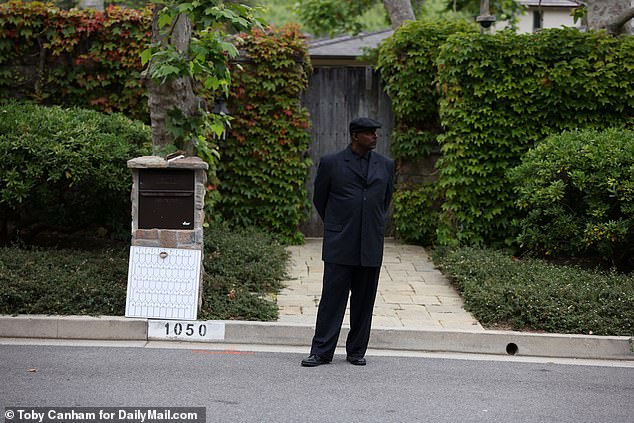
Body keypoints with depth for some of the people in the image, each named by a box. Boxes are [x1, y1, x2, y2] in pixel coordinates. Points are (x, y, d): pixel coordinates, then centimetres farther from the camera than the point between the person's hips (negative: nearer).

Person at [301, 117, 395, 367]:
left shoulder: (386, 165, 10)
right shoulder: (331, 163, 0)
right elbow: (319, 199, 11)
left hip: (371, 246, 3)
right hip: (339, 245, -3)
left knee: (364, 302, 7)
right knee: (332, 297, -4)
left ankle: (356, 351, 16)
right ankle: (321, 351, 0)